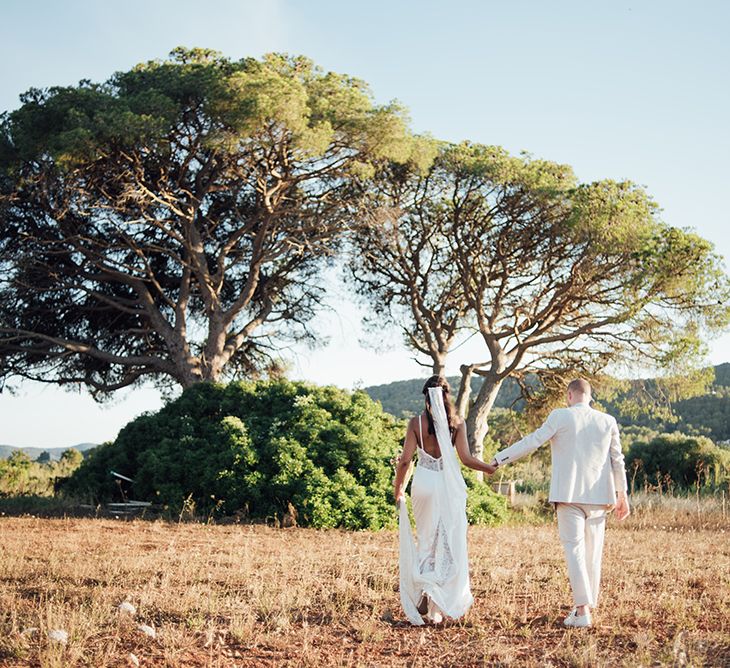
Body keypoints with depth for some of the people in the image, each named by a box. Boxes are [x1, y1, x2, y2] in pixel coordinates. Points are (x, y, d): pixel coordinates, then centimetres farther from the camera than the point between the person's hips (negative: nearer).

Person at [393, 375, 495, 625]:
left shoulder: (416, 422, -1)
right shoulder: (457, 422, -2)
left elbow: (405, 461, -3)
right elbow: (466, 458, -7)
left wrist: (398, 490, 9)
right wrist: (493, 468, 7)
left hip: (424, 483, 1)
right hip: (450, 486, -1)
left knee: (426, 541, 17)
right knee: (449, 545, 6)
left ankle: (423, 595, 6)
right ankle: (438, 607, 3)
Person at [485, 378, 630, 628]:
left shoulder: (560, 417, -4)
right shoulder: (608, 421, 6)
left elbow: (531, 442, -8)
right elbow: (617, 460, 9)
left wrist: (498, 460, -1)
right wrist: (622, 495, 17)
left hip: (569, 495, -3)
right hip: (598, 496, 3)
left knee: (574, 549, -3)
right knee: (592, 552, 11)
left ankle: (582, 610, -12)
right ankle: (586, 605, 18)